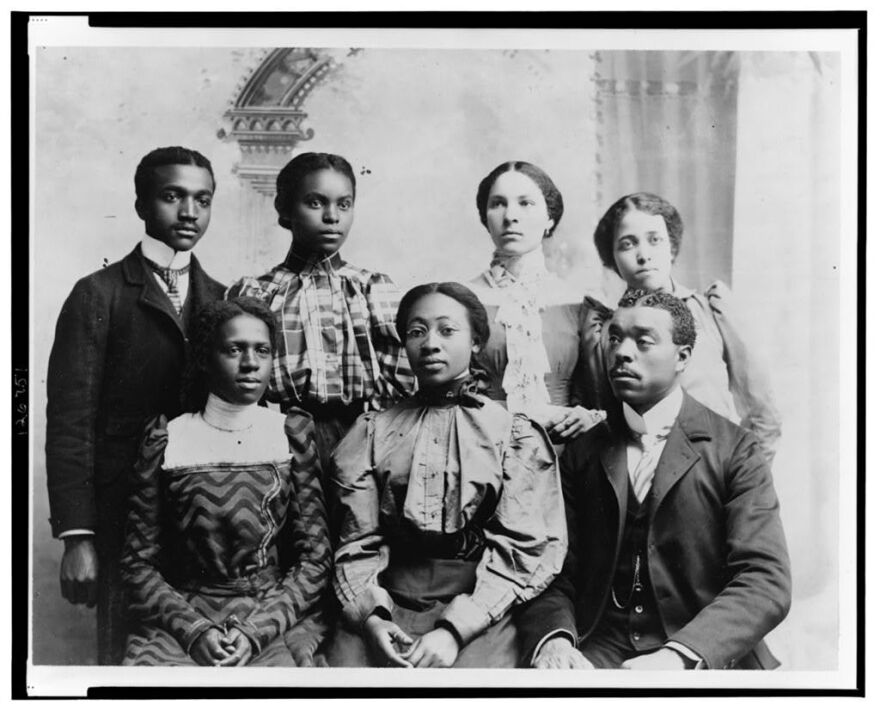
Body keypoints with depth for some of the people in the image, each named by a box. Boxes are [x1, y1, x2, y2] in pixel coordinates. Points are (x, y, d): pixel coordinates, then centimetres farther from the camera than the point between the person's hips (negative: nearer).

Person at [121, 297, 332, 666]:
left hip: (274, 617, 0)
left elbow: (315, 559, 2)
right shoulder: (166, 440, 4)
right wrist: (194, 631, -11)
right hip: (178, 618, 1)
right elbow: (139, 562, 4)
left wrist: (255, 630, -11)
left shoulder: (292, 433, 4)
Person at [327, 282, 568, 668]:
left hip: (479, 610, -1)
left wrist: (455, 629, -14)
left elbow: (522, 550, -3)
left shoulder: (516, 435, 5)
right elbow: (357, 542, 6)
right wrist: (371, 615, -11)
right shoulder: (372, 432, 11)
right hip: (386, 601, 2)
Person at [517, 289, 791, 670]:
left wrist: (678, 655, -22)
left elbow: (766, 582, -8)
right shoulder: (581, 454, 11)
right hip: (597, 654, 3)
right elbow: (554, 574, 6)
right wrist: (551, 639, -16)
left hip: (705, 656, -2)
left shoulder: (735, 450, 2)